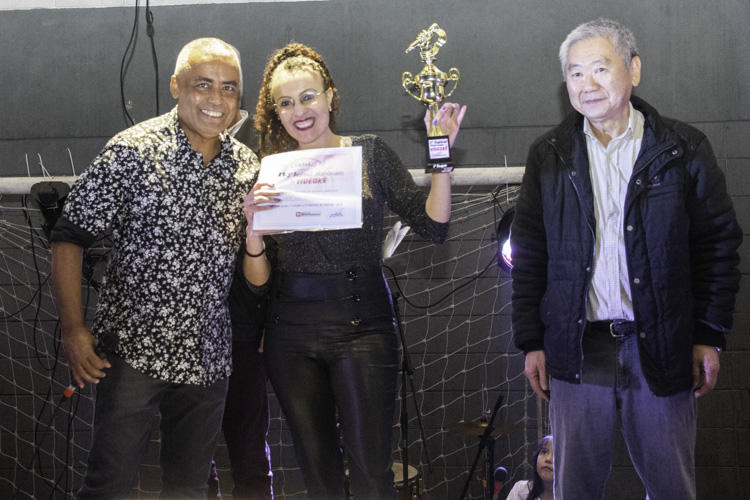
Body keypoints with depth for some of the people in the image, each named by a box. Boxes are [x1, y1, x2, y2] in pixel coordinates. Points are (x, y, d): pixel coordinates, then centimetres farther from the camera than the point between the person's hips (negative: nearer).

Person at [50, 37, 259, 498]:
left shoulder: (248, 165, 8)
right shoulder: (134, 150, -8)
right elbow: (70, 237, -7)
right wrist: (73, 329, -13)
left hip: (209, 357, 5)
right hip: (136, 351, -5)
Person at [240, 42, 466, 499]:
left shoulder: (370, 154, 1)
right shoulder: (272, 173, 5)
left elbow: (433, 226, -4)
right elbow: (257, 279, 3)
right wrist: (253, 225, -14)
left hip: (362, 327, -2)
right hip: (291, 333, 2)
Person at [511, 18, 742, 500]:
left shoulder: (683, 148, 1)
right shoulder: (549, 156, 7)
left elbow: (719, 244, 3)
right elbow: (528, 255, 8)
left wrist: (710, 335, -1)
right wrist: (532, 341, 3)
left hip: (662, 348, -1)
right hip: (577, 349, 1)